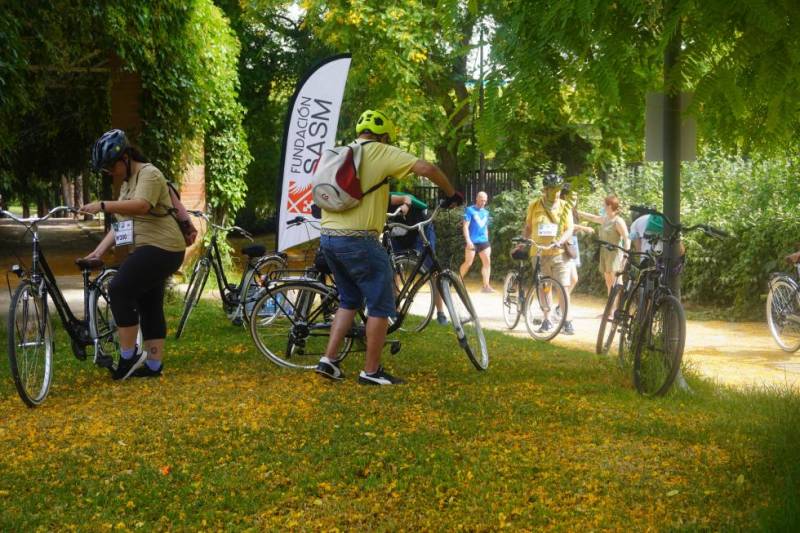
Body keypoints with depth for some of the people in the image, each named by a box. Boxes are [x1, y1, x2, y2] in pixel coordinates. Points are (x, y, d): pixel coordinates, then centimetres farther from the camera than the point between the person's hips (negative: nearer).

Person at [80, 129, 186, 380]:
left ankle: (129, 356, -13)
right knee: (149, 306, 11)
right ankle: (154, 365, 15)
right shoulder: (127, 183, 20)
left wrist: (103, 206, -34)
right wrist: (98, 251, 6)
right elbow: (121, 222, 16)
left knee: (119, 289, -19)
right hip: (149, 249, 11)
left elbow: (141, 206, -29)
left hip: (161, 248, -11)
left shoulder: (149, 174, -10)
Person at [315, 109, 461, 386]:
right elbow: (426, 168, -14)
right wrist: (451, 193, 1)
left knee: (349, 300, 22)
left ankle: (328, 360, 14)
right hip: (357, 240, -8)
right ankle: (371, 371, 5)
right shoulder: (381, 152, -4)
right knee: (381, 304, 3)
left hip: (328, 237, 8)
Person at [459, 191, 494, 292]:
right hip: (472, 241, -5)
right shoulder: (470, 210, -3)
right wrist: (468, 240, -19)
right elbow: (465, 226, -10)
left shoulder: (486, 212, 15)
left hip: (483, 241, 5)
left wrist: (487, 241, 19)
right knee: (468, 263, -4)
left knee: (487, 261, -6)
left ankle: (486, 286, -8)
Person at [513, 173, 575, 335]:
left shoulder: (564, 207, 2)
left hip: (559, 253, -2)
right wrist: (522, 243, 3)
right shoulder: (534, 206, 4)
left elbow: (569, 229, -4)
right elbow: (528, 227, 14)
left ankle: (567, 322, -6)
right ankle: (547, 320, 18)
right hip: (539, 253, 2)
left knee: (563, 287, -8)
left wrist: (560, 241, -22)